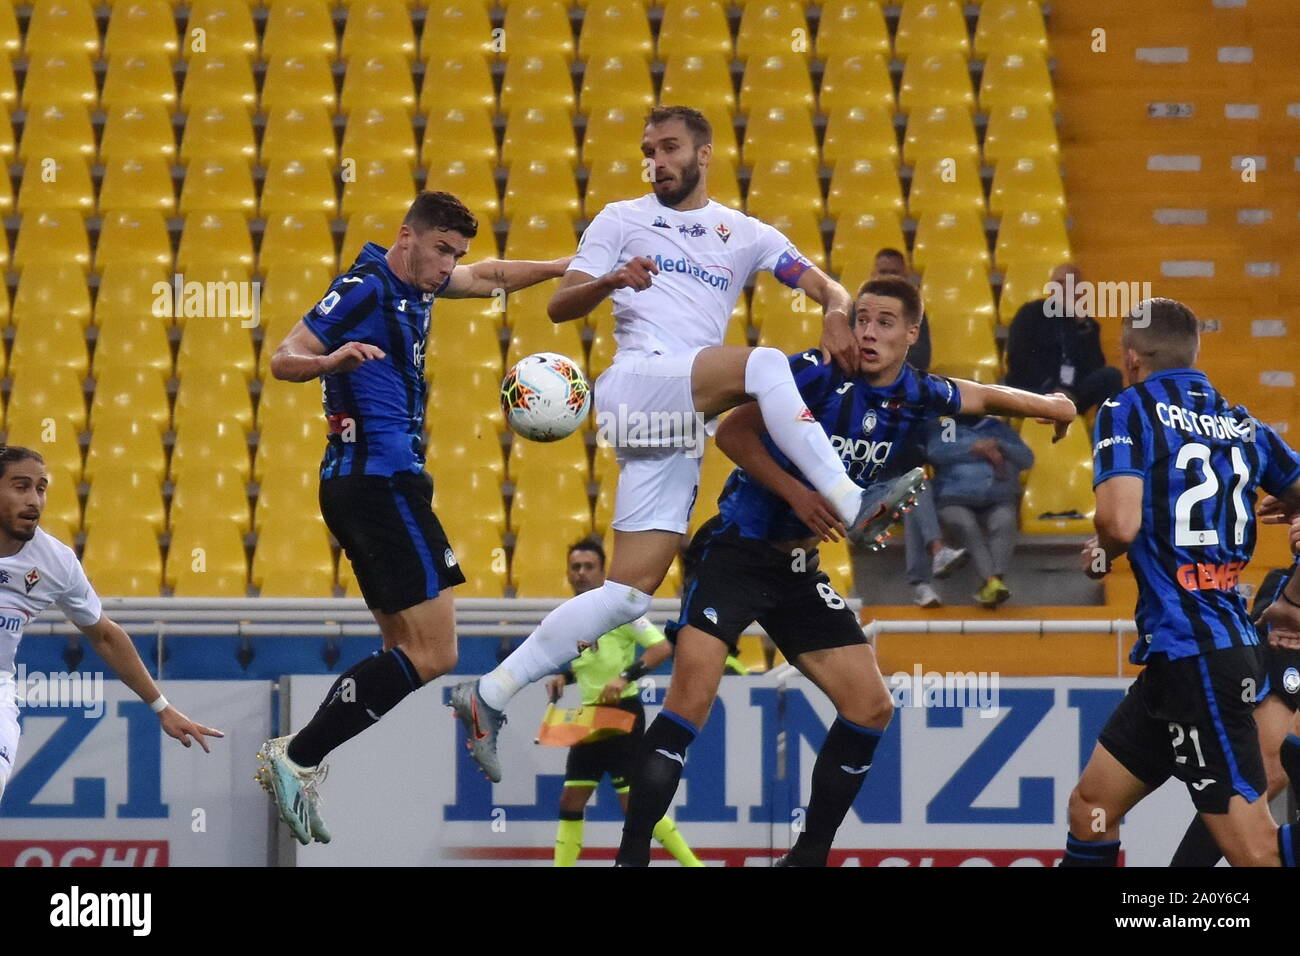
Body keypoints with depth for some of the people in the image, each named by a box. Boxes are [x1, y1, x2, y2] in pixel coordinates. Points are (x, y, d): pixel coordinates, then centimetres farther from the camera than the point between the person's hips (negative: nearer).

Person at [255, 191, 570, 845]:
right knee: (433, 654, -14)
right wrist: (330, 360, -38)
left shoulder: (413, 285, 16)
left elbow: (487, 278, 35)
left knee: (408, 652, 12)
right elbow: (283, 360, -17)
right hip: (380, 479, -11)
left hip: (365, 485, 11)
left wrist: (568, 267, 33)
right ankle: (298, 757, -16)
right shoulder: (366, 287, -12)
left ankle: (297, 760, 3)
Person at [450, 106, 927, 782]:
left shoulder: (743, 235, 20)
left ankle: (490, 696, 1)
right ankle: (853, 506, -36)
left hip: (680, 429, 4)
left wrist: (836, 314, -15)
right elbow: (560, 306, 4)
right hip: (637, 379, -4)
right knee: (762, 365, -28)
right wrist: (610, 282, -17)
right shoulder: (623, 220, 12)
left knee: (630, 592, -3)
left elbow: (824, 285, 10)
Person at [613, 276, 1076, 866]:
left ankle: (808, 856, 13)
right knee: (692, 696, -23)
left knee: (871, 706, 1)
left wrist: (1052, 407, 30)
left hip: (799, 569, 7)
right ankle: (631, 856, -22)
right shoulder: (816, 373, -15)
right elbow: (732, 431, -14)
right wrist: (796, 494, -23)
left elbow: (988, 397, 23)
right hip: (735, 550, -7)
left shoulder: (919, 398, 1)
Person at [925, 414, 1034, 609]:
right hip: (955, 501, -1)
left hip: (997, 502, 1)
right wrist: (976, 448, -4)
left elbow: (1027, 459, 15)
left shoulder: (999, 429, 26)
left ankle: (997, 577, -53)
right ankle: (990, 579, -52)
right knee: (964, 523, -35)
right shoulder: (943, 430, 21)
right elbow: (935, 452, -1)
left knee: (1004, 521, -34)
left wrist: (999, 446, -3)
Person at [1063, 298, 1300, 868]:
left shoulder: (1129, 411, -4)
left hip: (1191, 651, -8)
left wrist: (1101, 554, 4)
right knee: (1091, 806, 16)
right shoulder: (1242, 424, 14)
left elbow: (1121, 523, -18)